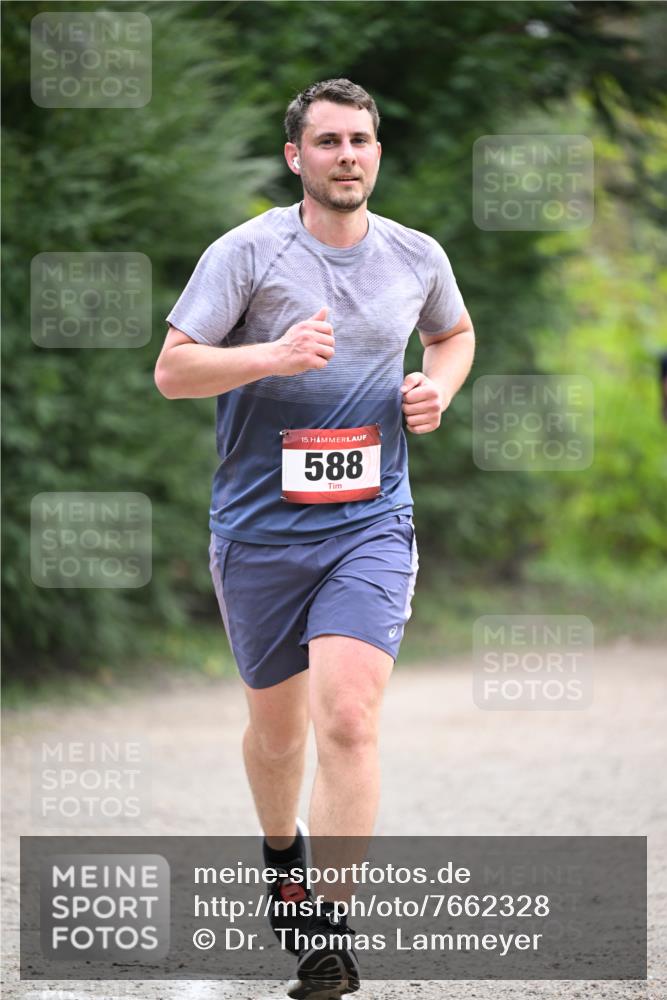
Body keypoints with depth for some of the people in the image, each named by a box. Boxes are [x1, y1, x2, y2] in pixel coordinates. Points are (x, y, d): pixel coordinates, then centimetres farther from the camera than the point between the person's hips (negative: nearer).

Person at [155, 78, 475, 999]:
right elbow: (172, 370, -9)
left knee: (347, 719, -17)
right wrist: (273, 355, -24)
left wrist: (439, 388, 5)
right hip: (259, 530, 0)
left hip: (371, 524, 1)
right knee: (276, 724, 13)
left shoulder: (417, 257, 6)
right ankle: (284, 856, 44)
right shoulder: (247, 252, -6)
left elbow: (454, 333, 27)